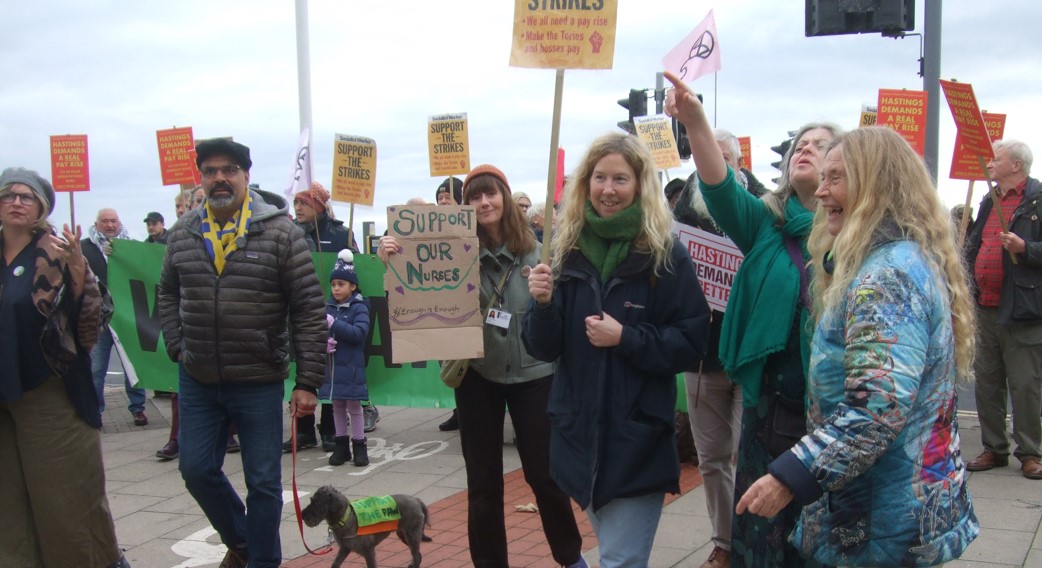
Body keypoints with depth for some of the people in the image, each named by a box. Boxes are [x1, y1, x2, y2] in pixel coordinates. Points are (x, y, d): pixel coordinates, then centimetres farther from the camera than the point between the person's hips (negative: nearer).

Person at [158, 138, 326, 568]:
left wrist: (308, 382, -12)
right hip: (197, 381, 4)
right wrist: (177, 348, 5)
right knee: (196, 469, 12)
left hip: (258, 382, -4)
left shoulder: (280, 232, -9)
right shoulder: (183, 234, 3)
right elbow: (168, 294, 18)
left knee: (263, 482, 6)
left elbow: (309, 310, -10)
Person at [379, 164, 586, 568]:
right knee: (483, 483, 7)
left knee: (544, 472, 9)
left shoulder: (534, 250, -4)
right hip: (477, 376, 0)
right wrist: (393, 263, -27)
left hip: (532, 374, 0)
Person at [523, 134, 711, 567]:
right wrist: (543, 304, -16)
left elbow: (691, 344, -8)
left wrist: (627, 339, -20)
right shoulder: (568, 249, 3)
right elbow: (543, 349, 3)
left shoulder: (666, 254, -8)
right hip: (579, 433, 5)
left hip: (638, 439, -5)